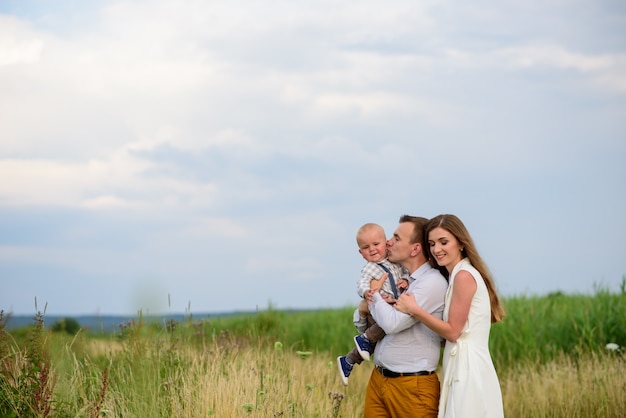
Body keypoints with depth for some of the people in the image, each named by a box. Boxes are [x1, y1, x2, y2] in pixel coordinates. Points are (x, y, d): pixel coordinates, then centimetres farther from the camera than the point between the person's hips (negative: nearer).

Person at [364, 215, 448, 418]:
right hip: (377, 379, 7)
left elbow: (392, 323, -21)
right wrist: (365, 308, -3)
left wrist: (375, 295, -3)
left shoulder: (432, 283, -14)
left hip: (411, 385, -7)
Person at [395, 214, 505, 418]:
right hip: (463, 367, 10)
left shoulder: (464, 275, -12)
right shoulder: (460, 274, 16)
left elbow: (453, 332, -12)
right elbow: (449, 330, 12)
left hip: (468, 369, -10)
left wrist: (415, 310, -15)